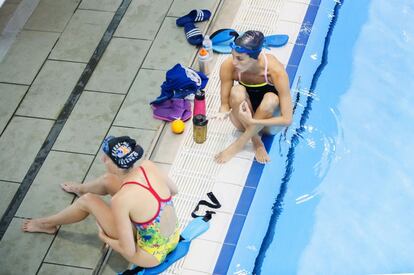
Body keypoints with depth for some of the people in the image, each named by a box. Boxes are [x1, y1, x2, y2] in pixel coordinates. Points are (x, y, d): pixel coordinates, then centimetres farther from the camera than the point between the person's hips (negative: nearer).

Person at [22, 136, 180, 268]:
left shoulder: (120, 201, -31)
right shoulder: (148, 166, -15)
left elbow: (128, 251, -23)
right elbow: (173, 190, 5)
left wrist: (104, 238, -3)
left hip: (152, 256, -6)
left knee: (87, 201, 2)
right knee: (107, 180, 15)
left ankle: (48, 224, 32)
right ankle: (80, 189, 52)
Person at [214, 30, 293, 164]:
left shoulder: (275, 71, -30)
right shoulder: (228, 66, -22)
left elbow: (287, 119, -28)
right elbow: (225, 104, -12)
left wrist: (251, 121, -36)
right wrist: (223, 112, -36)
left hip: (269, 117, -2)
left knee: (271, 99, -35)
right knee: (237, 92, -30)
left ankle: (239, 144, -20)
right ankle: (256, 141, -15)